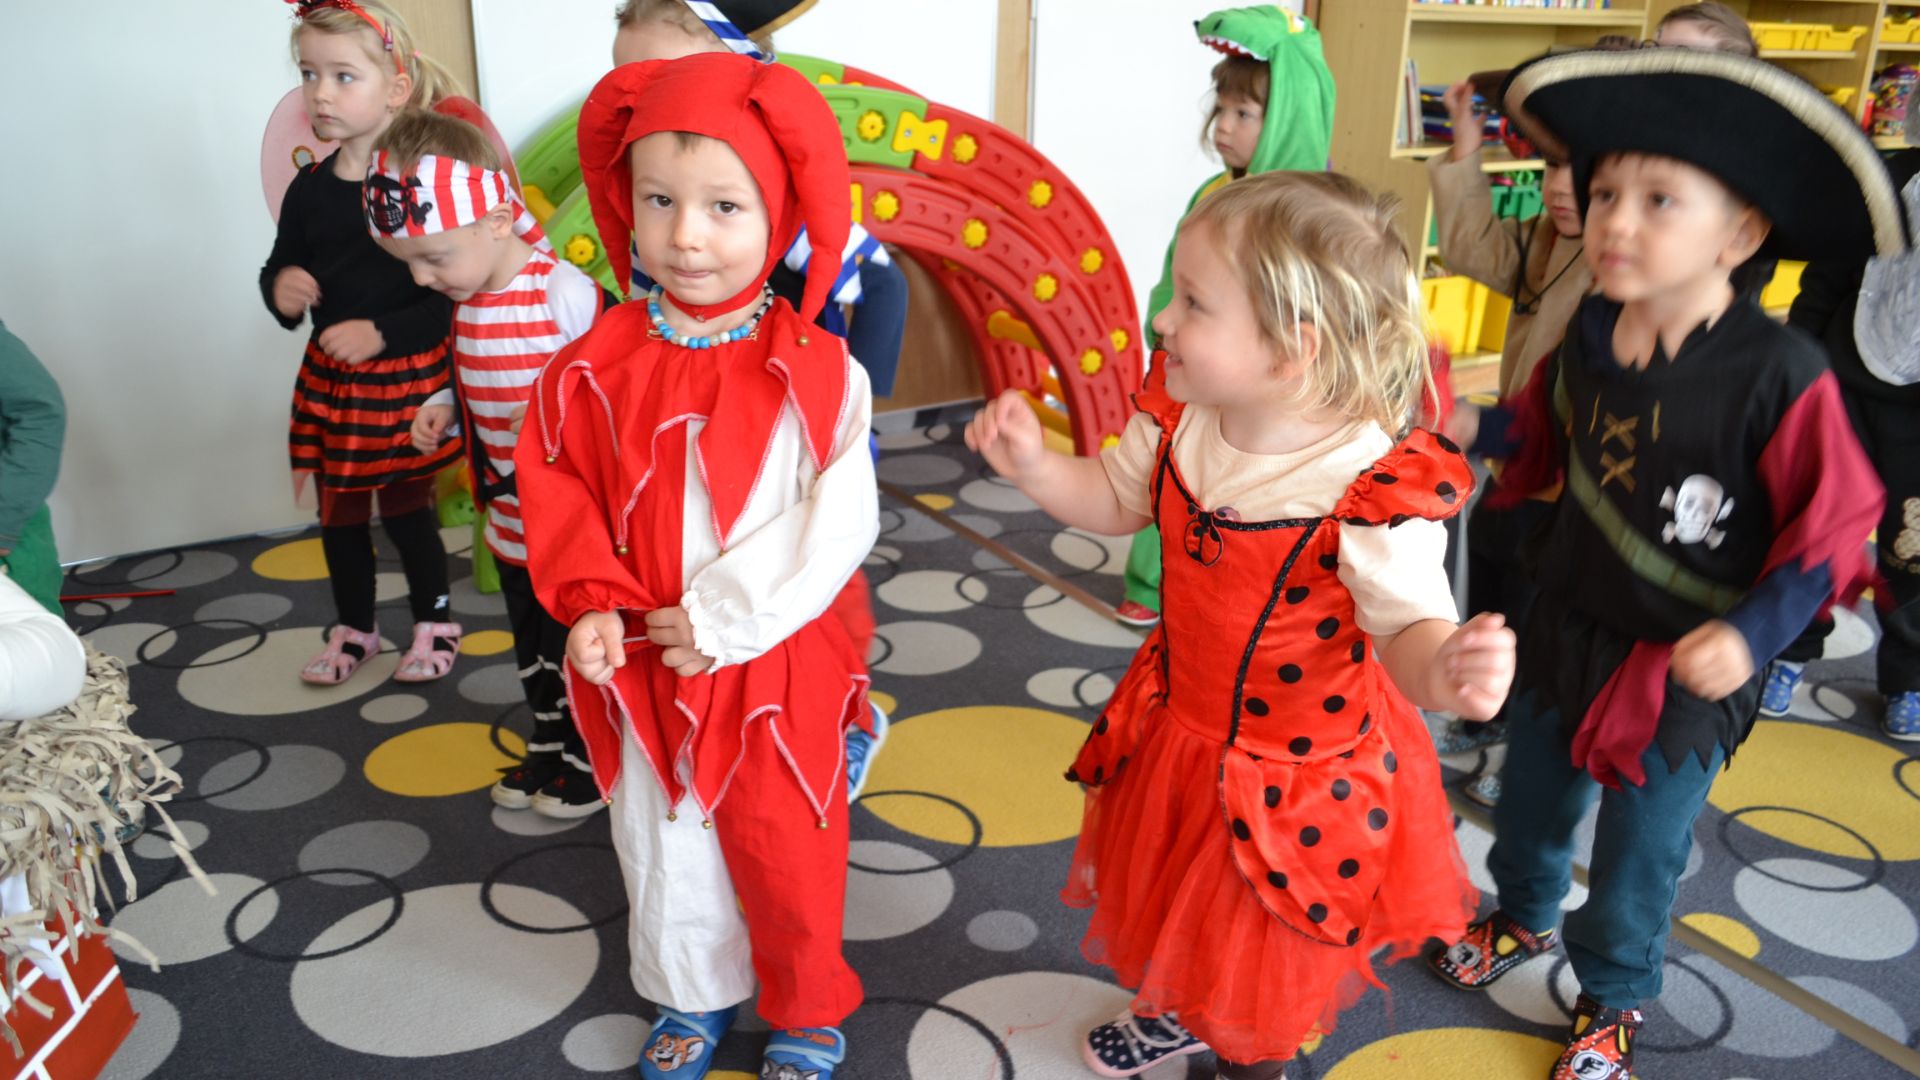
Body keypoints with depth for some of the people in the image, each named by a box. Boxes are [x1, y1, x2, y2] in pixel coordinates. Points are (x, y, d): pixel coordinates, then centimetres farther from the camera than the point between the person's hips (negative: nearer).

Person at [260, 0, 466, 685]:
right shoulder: (309, 188, 3)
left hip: (407, 376, -5)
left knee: (406, 509, 5)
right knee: (339, 513, 14)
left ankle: (435, 625, 26)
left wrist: (382, 333, -21)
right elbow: (281, 266, 15)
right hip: (329, 379, 5)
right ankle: (354, 629, 33)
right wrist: (281, 289, -8)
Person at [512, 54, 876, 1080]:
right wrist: (587, 604, -12)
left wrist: (725, 618, -20)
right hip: (642, 667, 3)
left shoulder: (815, 371, -16)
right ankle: (692, 996, 48)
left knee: (786, 850, 15)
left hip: (774, 665, -3)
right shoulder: (596, 368, -7)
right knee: (662, 845, 21)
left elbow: (836, 524, -17)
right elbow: (558, 491, 1)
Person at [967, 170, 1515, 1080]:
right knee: (1169, 892, 31)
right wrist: (1032, 465, -14)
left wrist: (1444, 670, -50)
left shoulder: (1373, 490, -33)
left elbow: (1409, 624, -27)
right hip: (1178, 722, 6)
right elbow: (1115, 501, 3)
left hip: (1295, 771, -6)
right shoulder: (1178, 423, -14)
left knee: (1259, 948, 20)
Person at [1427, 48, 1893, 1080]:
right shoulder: (1588, 337, -7)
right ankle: (1525, 917, 54)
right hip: (1567, 632, 5)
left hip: (1688, 667, -5)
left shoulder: (1779, 375, -23)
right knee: (1531, 794, 24)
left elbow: (1831, 529, -15)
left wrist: (1752, 633, -25)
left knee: (1639, 852, 13)